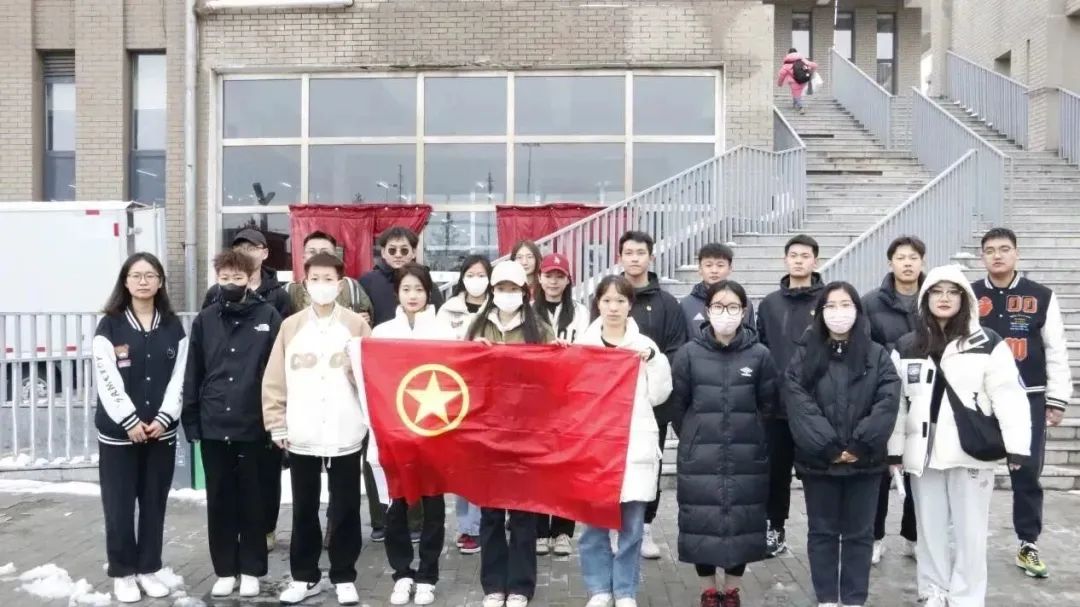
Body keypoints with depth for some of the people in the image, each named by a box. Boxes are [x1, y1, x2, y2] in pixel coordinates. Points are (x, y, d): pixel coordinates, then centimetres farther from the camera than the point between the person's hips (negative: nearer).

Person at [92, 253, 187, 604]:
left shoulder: (173, 327, 6)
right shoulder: (110, 326, -1)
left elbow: (178, 377, 2)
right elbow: (107, 379, -9)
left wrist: (163, 418, -10)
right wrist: (130, 421, -15)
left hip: (161, 430, 2)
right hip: (119, 430, -2)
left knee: (154, 503, 8)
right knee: (119, 505, 2)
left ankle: (148, 569, 20)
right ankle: (122, 573, 15)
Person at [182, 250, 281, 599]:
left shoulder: (269, 317, -3)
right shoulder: (205, 320, 5)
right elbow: (193, 375, 7)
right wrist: (191, 422, 4)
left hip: (254, 427, -2)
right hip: (213, 427, 3)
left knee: (252, 501, 9)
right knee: (219, 502, 12)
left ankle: (251, 570, 22)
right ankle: (225, 570, 25)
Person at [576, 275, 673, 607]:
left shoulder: (644, 346, 6)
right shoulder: (583, 344, 6)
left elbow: (658, 395, 1)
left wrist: (653, 360, -10)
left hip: (634, 446, 0)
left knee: (631, 524, 3)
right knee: (593, 522, 2)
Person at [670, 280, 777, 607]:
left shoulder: (760, 354, -4)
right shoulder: (689, 353, -4)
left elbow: (768, 406, 6)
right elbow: (677, 405, 4)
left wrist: (748, 437, 10)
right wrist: (694, 439, 10)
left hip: (746, 458, 0)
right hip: (700, 458, 0)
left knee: (742, 522, 8)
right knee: (702, 523, 6)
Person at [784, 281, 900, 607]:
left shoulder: (877, 355, 3)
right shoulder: (804, 355, 1)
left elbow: (888, 403, -7)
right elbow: (798, 404, -9)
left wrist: (861, 446, -15)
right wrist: (828, 447, -15)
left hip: (865, 461, 0)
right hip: (818, 461, 0)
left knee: (859, 533, 10)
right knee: (822, 532, 10)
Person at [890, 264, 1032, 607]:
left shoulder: (988, 344, -3)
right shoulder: (906, 348, 7)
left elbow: (1009, 396, -8)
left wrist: (1017, 445, -14)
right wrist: (894, 448, 5)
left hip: (972, 451, -3)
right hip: (924, 452, 3)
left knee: (969, 529, 4)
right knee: (930, 527, 12)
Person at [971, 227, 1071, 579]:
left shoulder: (1041, 297, 2)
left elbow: (1056, 351, 3)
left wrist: (1058, 399, 1)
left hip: (1028, 398, 0)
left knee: (1028, 473, 7)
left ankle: (1028, 545, 21)